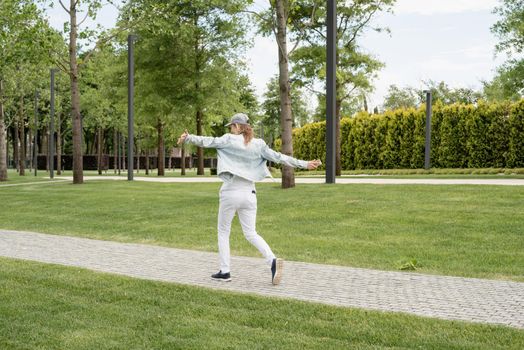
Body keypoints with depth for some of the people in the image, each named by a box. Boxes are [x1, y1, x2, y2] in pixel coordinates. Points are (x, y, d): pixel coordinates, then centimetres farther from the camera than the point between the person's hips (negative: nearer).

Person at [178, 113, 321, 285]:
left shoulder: (229, 140, -5)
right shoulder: (258, 144, 5)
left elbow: (207, 141, -9)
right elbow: (279, 158, 3)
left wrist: (188, 138, 2)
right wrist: (305, 164, 7)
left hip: (230, 192, -4)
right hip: (249, 193, 4)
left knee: (223, 232, 13)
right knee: (251, 233, 10)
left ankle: (225, 271, 13)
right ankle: (272, 260, -12)